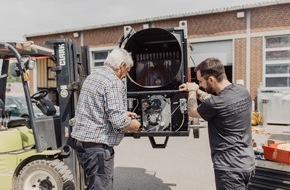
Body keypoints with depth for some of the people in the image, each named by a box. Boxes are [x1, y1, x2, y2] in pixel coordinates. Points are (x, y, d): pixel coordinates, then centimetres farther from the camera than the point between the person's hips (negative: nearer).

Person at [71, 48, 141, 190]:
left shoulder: (91, 77, 13)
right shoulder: (114, 83, -17)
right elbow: (118, 121, -24)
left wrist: (123, 114, 20)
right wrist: (134, 125, -3)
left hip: (80, 140, 10)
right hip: (97, 146, -9)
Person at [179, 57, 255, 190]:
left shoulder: (215, 104, -26)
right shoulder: (243, 91, -2)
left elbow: (192, 112, -4)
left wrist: (192, 91, 9)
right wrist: (196, 91, 17)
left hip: (230, 168, -8)